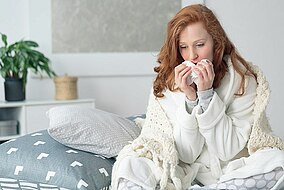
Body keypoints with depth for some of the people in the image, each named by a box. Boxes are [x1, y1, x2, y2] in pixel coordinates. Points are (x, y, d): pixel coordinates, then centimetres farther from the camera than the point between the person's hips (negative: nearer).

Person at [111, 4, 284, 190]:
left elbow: (228, 150, -12)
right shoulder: (166, 85, -5)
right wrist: (190, 98, -20)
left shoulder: (243, 79, -8)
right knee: (129, 165, -23)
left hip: (231, 174, 0)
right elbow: (186, 155, -8)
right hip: (187, 173, 0)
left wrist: (207, 94, -20)